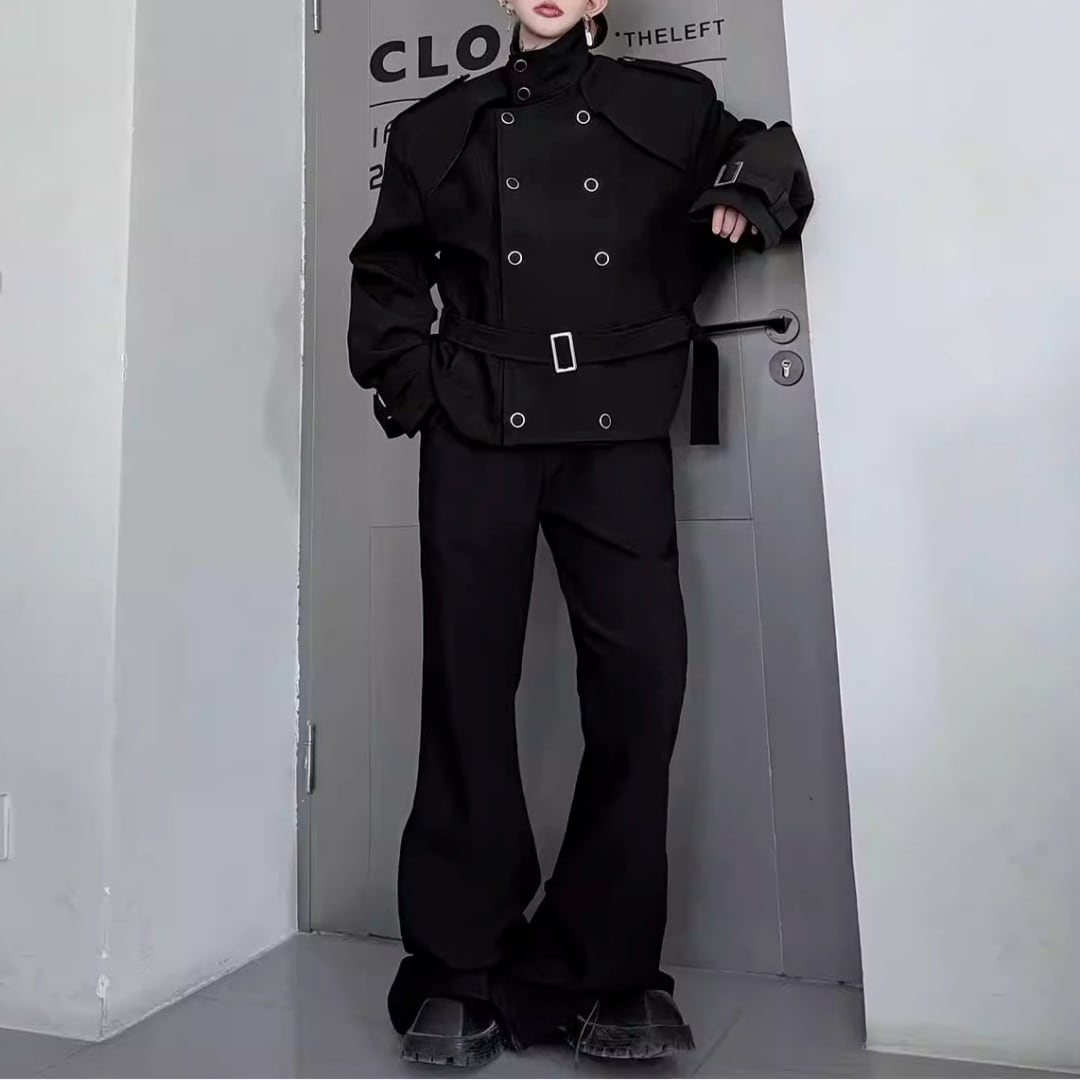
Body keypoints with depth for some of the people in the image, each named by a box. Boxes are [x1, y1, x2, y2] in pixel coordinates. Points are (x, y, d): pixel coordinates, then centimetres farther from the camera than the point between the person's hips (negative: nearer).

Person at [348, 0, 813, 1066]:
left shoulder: (667, 106, 19)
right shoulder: (441, 126, 21)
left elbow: (768, 156, 28)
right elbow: (387, 269, 23)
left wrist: (752, 187, 3)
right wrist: (405, 372, 5)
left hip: (618, 432, 0)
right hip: (476, 431, 1)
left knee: (641, 686, -9)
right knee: (468, 687, -2)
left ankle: (599, 973, 8)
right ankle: (458, 974, 11)